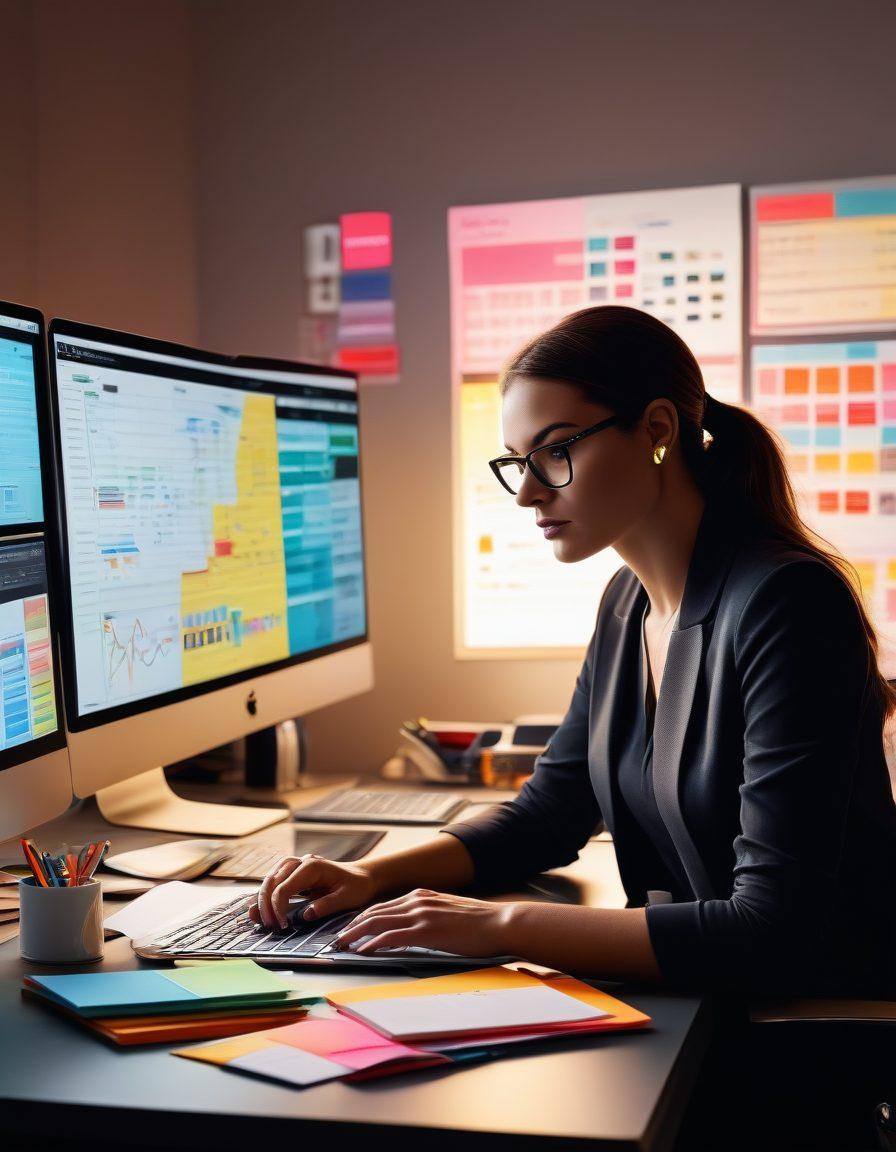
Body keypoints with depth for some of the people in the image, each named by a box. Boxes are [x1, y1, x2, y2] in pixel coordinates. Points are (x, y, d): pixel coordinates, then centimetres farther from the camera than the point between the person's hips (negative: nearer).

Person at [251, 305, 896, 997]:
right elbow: (548, 813, 15)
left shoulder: (784, 603, -21)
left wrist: (503, 925, -25)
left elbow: (772, 934, -26)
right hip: (687, 999, 7)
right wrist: (372, 877, 0)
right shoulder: (629, 603, 6)